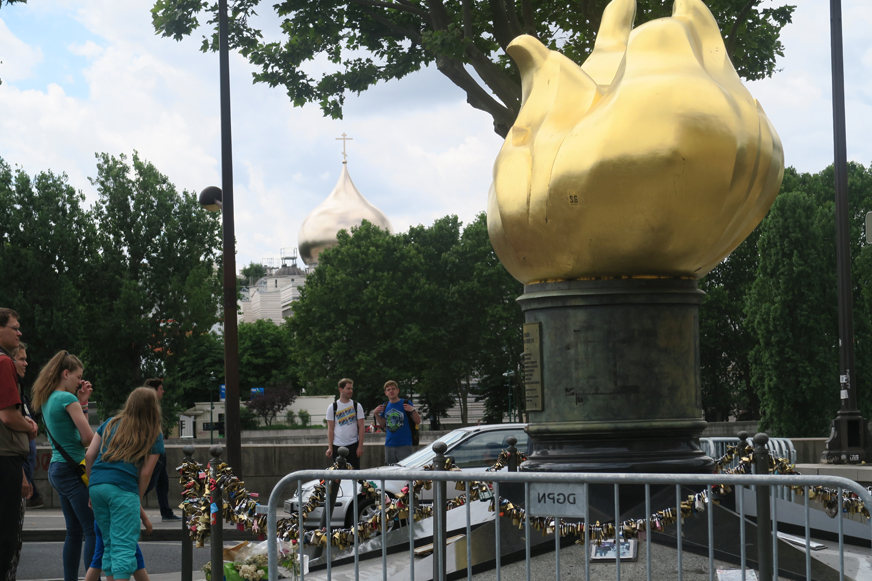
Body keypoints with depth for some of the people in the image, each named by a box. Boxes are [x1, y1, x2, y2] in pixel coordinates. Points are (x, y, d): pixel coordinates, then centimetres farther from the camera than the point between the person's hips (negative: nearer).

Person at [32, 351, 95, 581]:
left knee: (75, 532, 13)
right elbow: (88, 437, -13)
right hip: (72, 470, -9)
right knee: (93, 530, -9)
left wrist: (82, 401, 14)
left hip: (57, 468, 10)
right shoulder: (67, 399, -14)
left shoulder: (47, 400, 13)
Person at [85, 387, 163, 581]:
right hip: (123, 487, -5)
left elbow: (89, 455, 13)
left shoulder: (111, 424, 18)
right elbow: (145, 472, 1)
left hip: (96, 485, 5)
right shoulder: (154, 436, 6)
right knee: (124, 546, -6)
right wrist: (138, 500, 11)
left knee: (109, 543, 16)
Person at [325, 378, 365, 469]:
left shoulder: (357, 406, 5)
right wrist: (330, 447, -3)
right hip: (337, 446, 0)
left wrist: (360, 446, -6)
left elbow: (361, 427, 2)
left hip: (353, 445, 0)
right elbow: (330, 429, 4)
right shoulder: (332, 407, 5)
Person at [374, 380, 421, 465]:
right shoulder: (385, 406, 12)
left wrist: (413, 410, -17)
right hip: (389, 444, 5)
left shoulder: (406, 403, -1)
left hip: (404, 445, -5)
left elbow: (418, 421, 0)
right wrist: (376, 414, 6)